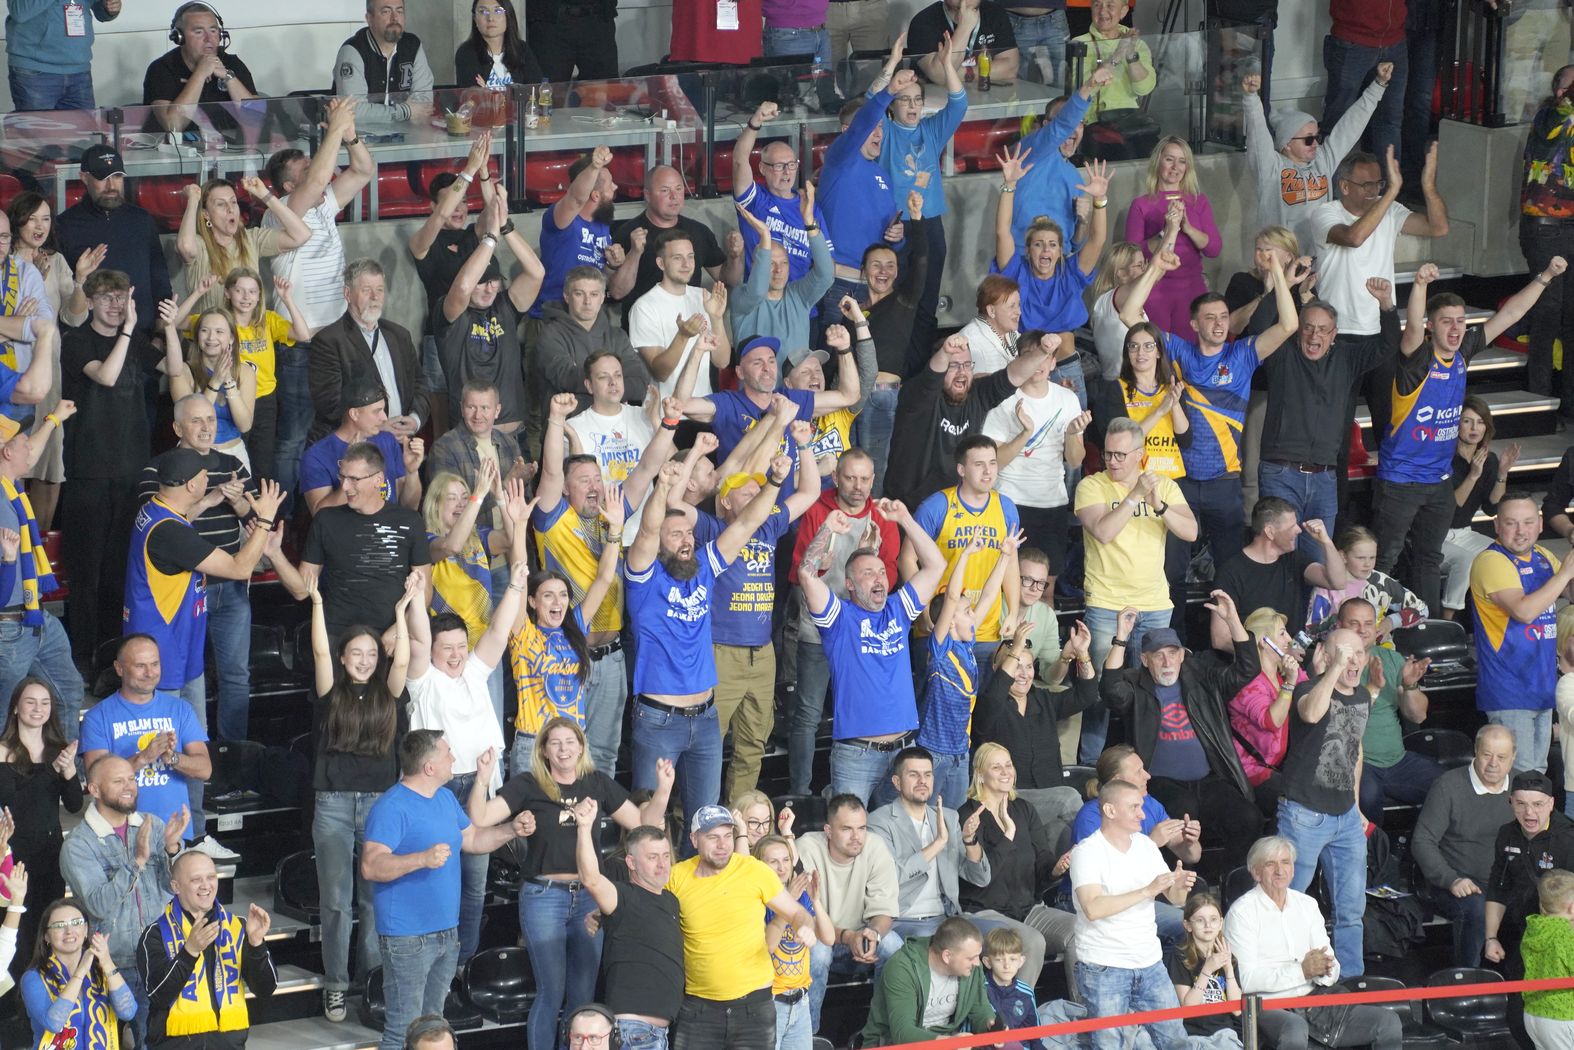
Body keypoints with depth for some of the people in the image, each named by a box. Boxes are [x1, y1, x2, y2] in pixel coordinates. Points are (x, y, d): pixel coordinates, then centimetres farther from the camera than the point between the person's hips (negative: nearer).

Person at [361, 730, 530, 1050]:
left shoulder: (446, 798, 11)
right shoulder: (391, 807, -18)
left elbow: (472, 839, 25)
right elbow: (371, 867, -26)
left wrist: (511, 830, 9)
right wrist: (422, 859, -37)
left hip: (446, 933, 9)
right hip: (407, 937, -9)